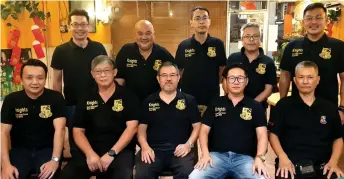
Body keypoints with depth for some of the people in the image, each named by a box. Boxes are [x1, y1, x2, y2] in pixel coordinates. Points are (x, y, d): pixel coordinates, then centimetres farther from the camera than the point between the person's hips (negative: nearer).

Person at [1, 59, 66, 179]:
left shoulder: (55, 98, -6)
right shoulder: (12, 100, 0)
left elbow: (59, 129, -15)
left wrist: (55, 160, -28)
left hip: (47, 149, -2)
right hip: (20, 150, 2)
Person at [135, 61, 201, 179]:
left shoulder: (189, 100, 11)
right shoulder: (149, 101, 14)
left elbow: (197, 126, 10)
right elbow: (142, 127, 12)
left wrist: (189, 144, -6)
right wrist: (144, 146, -5)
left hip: (179, 150, 0)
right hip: (154, 149, 1)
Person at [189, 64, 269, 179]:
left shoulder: (256, 107, 12)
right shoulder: (215, 104, 14)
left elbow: (262, 134, 4)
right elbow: (204, 131, 10)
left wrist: (259, 157, -14)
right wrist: (205, 153, -6)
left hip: (244, 157, 0)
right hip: (217, 155, 0)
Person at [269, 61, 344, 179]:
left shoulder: (330, 108, 12)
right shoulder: (283, 105, 5)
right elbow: (273, 134, 4)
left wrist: (333, 161, 0)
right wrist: (282, 157, -11)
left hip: (322, 167, 3)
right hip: (291, 165, -2)